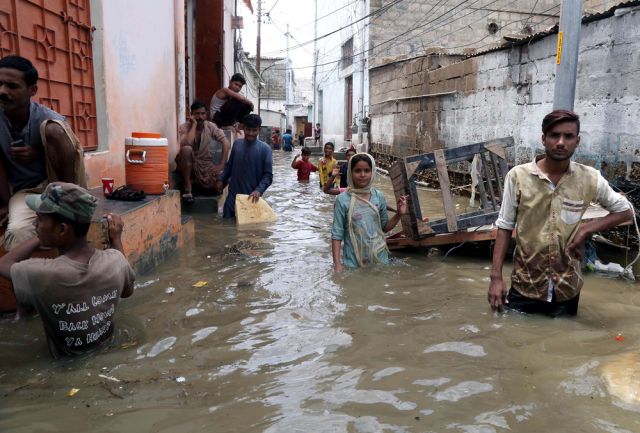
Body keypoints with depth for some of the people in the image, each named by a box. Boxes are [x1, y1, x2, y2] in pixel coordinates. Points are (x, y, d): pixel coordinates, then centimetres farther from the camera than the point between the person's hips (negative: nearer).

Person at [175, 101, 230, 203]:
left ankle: (195, 181, 12)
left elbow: (226, 143, -13)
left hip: (205, 164, 3)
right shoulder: (184, 127, -13)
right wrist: (194, 124, -24)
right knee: (186, 149, -37)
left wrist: (221, 165, -21)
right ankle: (187, 187, -22)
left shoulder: (211, 126, -6)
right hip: (187, 164, -3)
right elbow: (186, 144, -33)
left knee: (218, 188, -20)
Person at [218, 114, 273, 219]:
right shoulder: (237, 143, 4)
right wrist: (222, 180, 13)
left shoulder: (265, 149, -8)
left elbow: (268, 175, -10)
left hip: (252, 196, -3)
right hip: (233, 195, 3)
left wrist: (259, 190, -24)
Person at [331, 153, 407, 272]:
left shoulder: (379, 196, -1)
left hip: (380, 259, 3)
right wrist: (337, 263, -13)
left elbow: (385, 226, 10)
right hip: (353, 262, -3)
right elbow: (337, 234, -8)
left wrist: (399, 214, -6)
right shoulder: (343, 199, -11)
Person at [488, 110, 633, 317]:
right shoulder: (518, 176, -11)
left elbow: (624, 211, 9)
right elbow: (505, 227, -5)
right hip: (525, 286, -1)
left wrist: (587, 228, -9)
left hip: (566, 288, 2)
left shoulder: (590, 178, -6)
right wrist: (496, 277, -8)